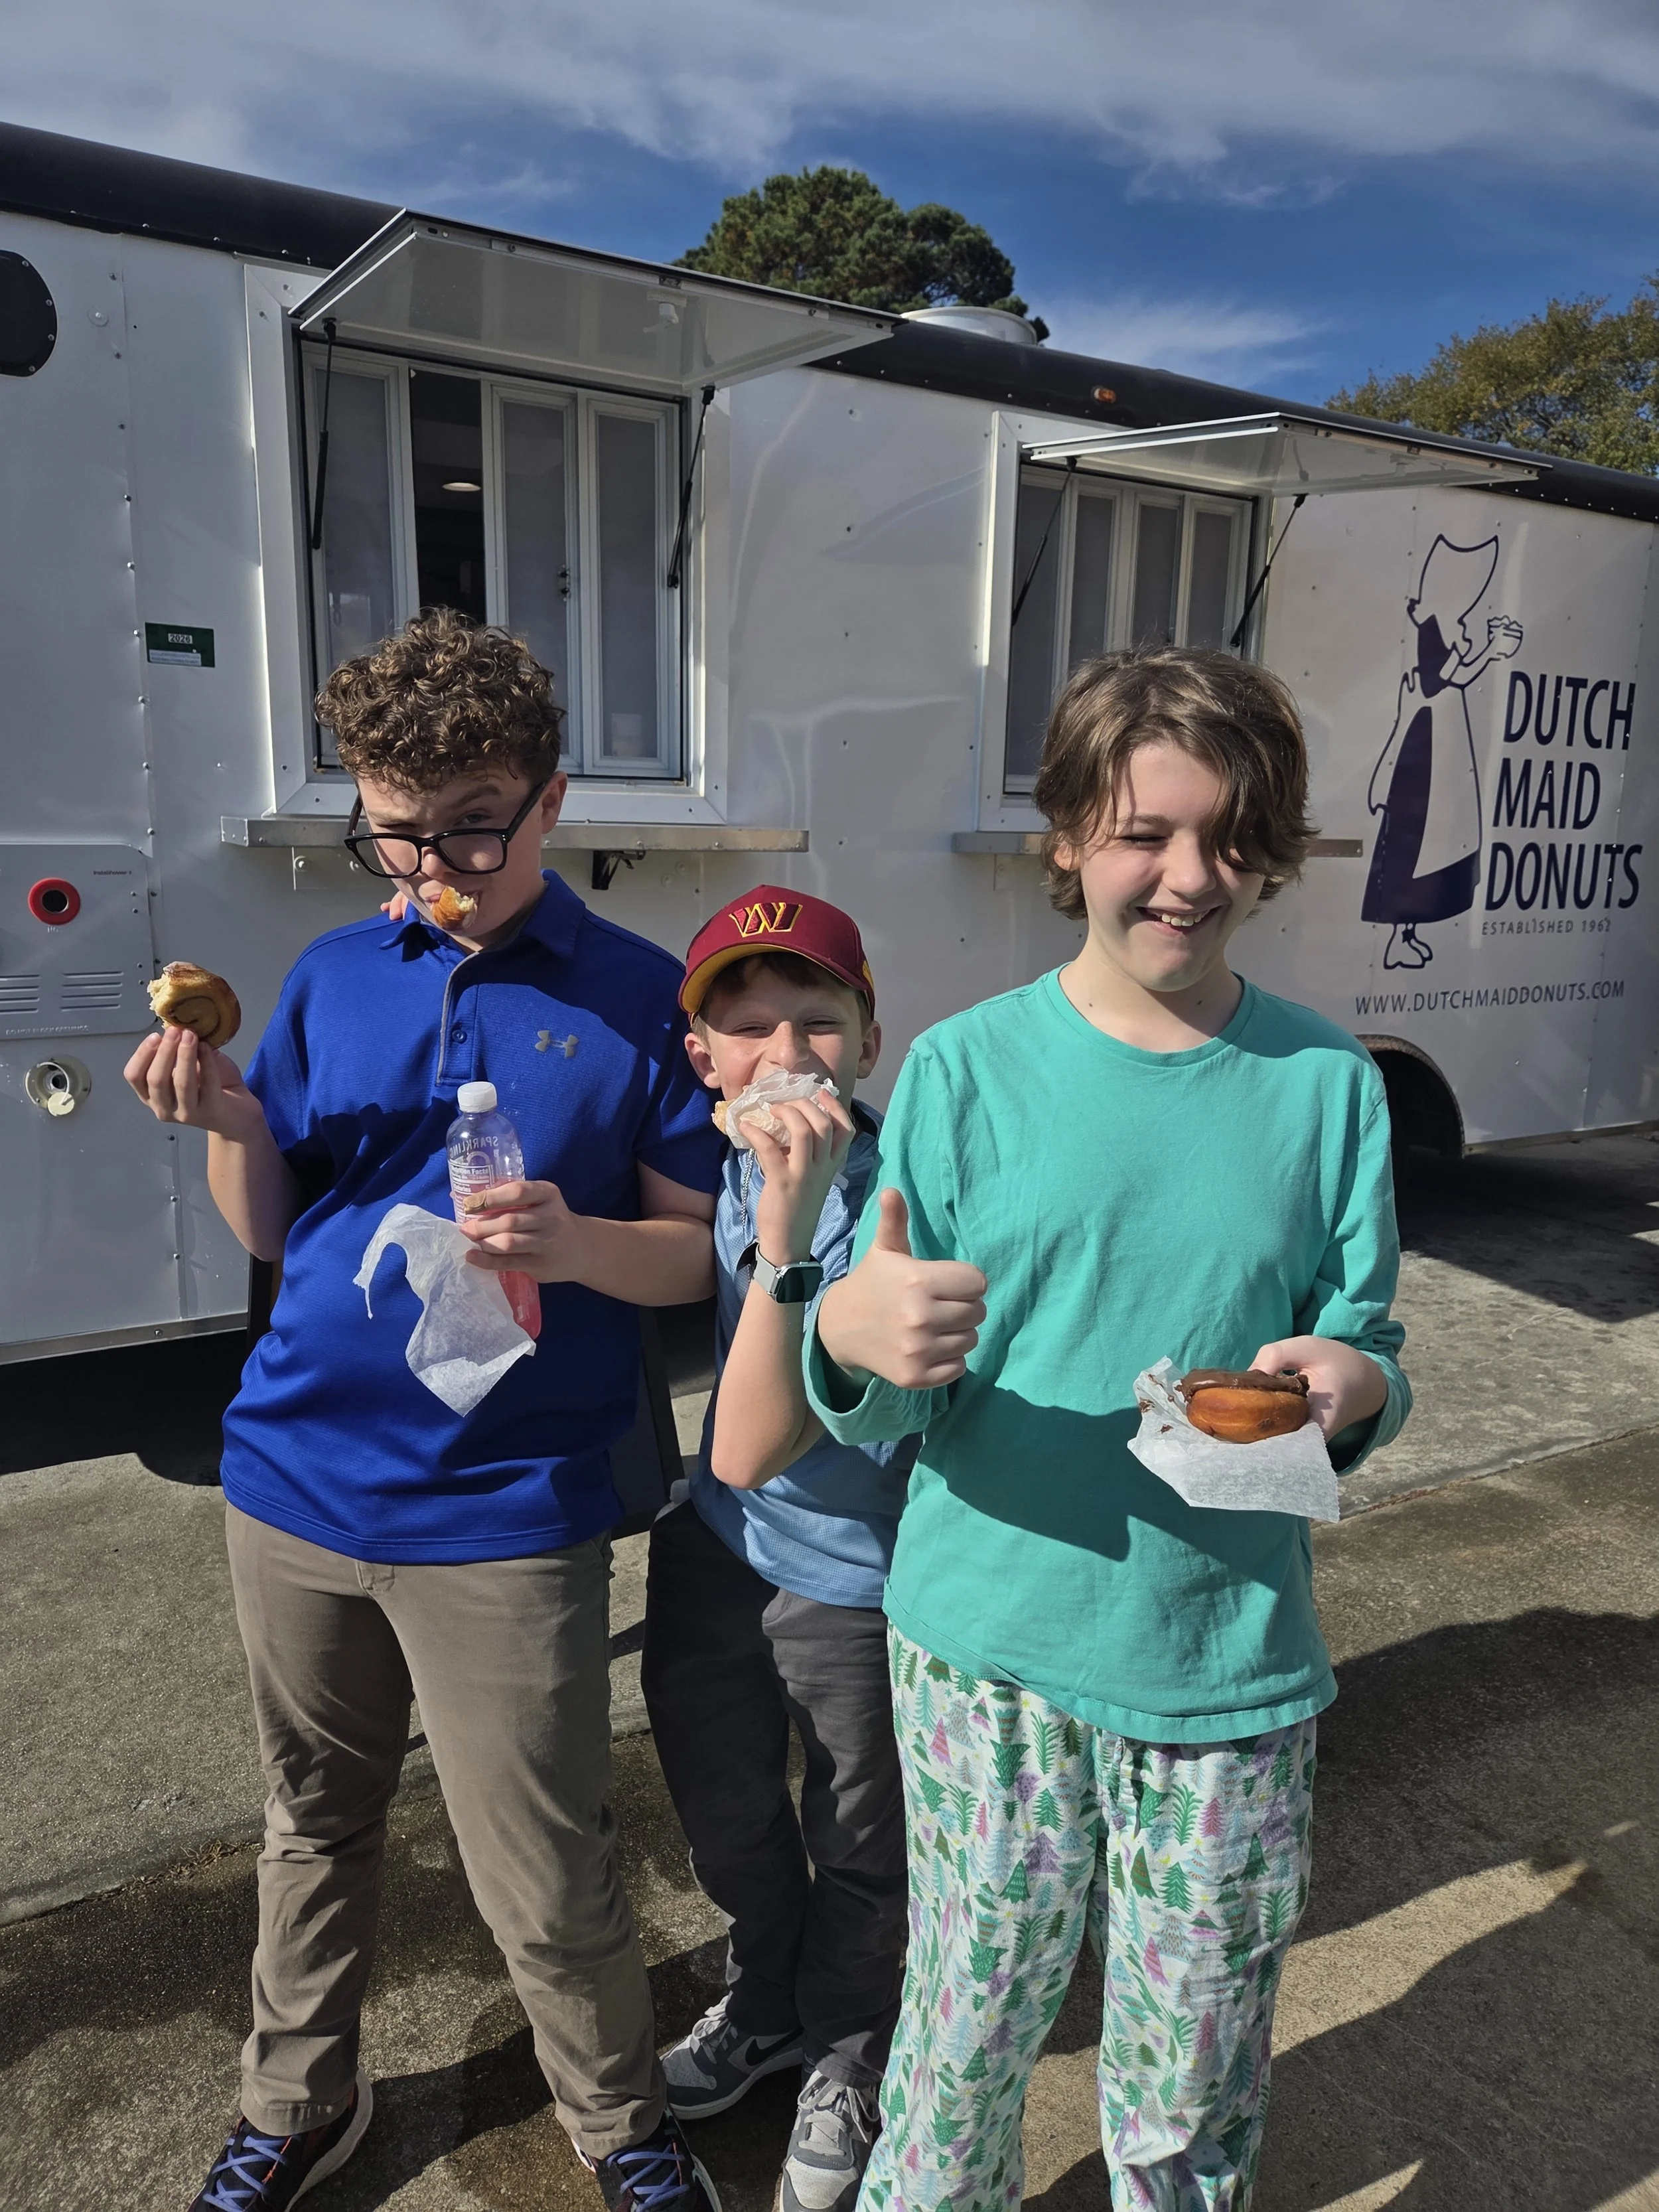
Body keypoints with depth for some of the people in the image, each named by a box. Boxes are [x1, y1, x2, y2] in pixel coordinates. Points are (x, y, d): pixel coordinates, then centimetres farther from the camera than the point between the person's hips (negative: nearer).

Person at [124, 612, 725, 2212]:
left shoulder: (639, 999, -6)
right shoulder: (331, 978, 5)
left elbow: (699, 1252, -5)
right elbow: (271, 1231, 9)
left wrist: (572, 1244, -25)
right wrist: (230, 1122, -11)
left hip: (504, 1521, -3)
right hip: (295, 1479, 4)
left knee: (547, 1888, 7)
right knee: (314, 1826, 22)